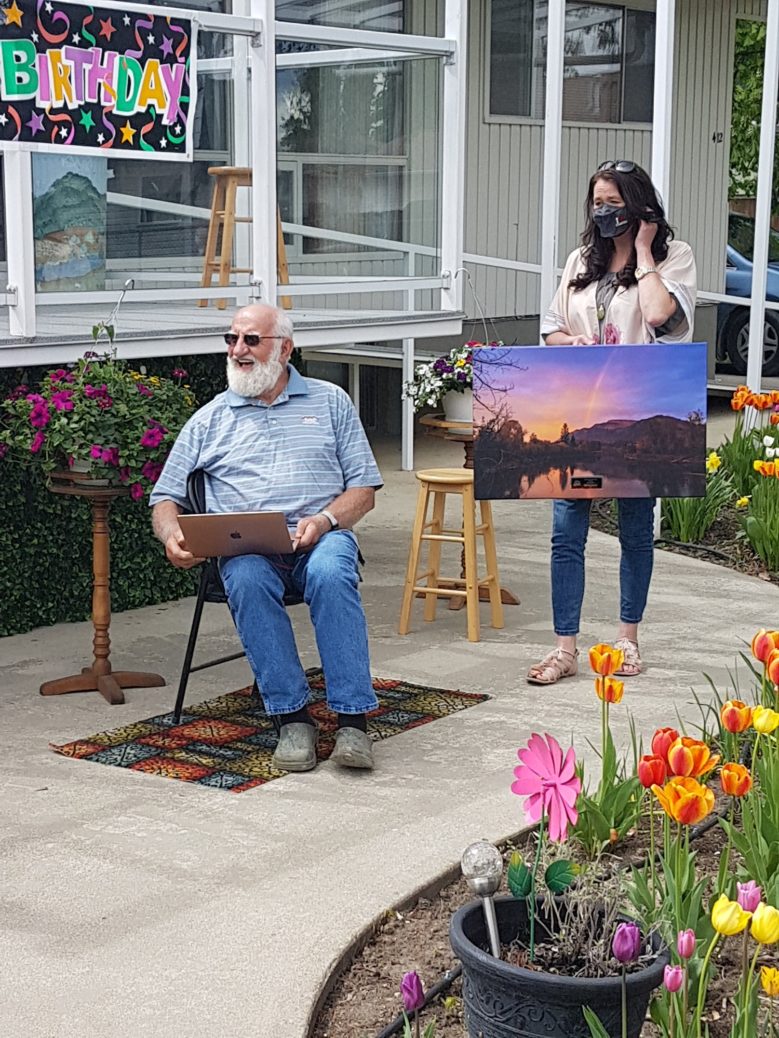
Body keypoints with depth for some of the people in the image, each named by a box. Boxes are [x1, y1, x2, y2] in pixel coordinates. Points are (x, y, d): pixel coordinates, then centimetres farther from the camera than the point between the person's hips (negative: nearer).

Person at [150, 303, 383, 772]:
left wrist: (324, 520, -10)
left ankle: (353, 719, -34)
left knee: (331, 575, -36)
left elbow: (364, 489, 11)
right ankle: (292, 717, -29)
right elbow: (165, 497, 16)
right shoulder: (211, 418, 18)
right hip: (245, 547, 1)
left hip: (321, 538, 0)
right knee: (248, 580, -35)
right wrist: (173, 536, -8)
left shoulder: (330, 401, 16)